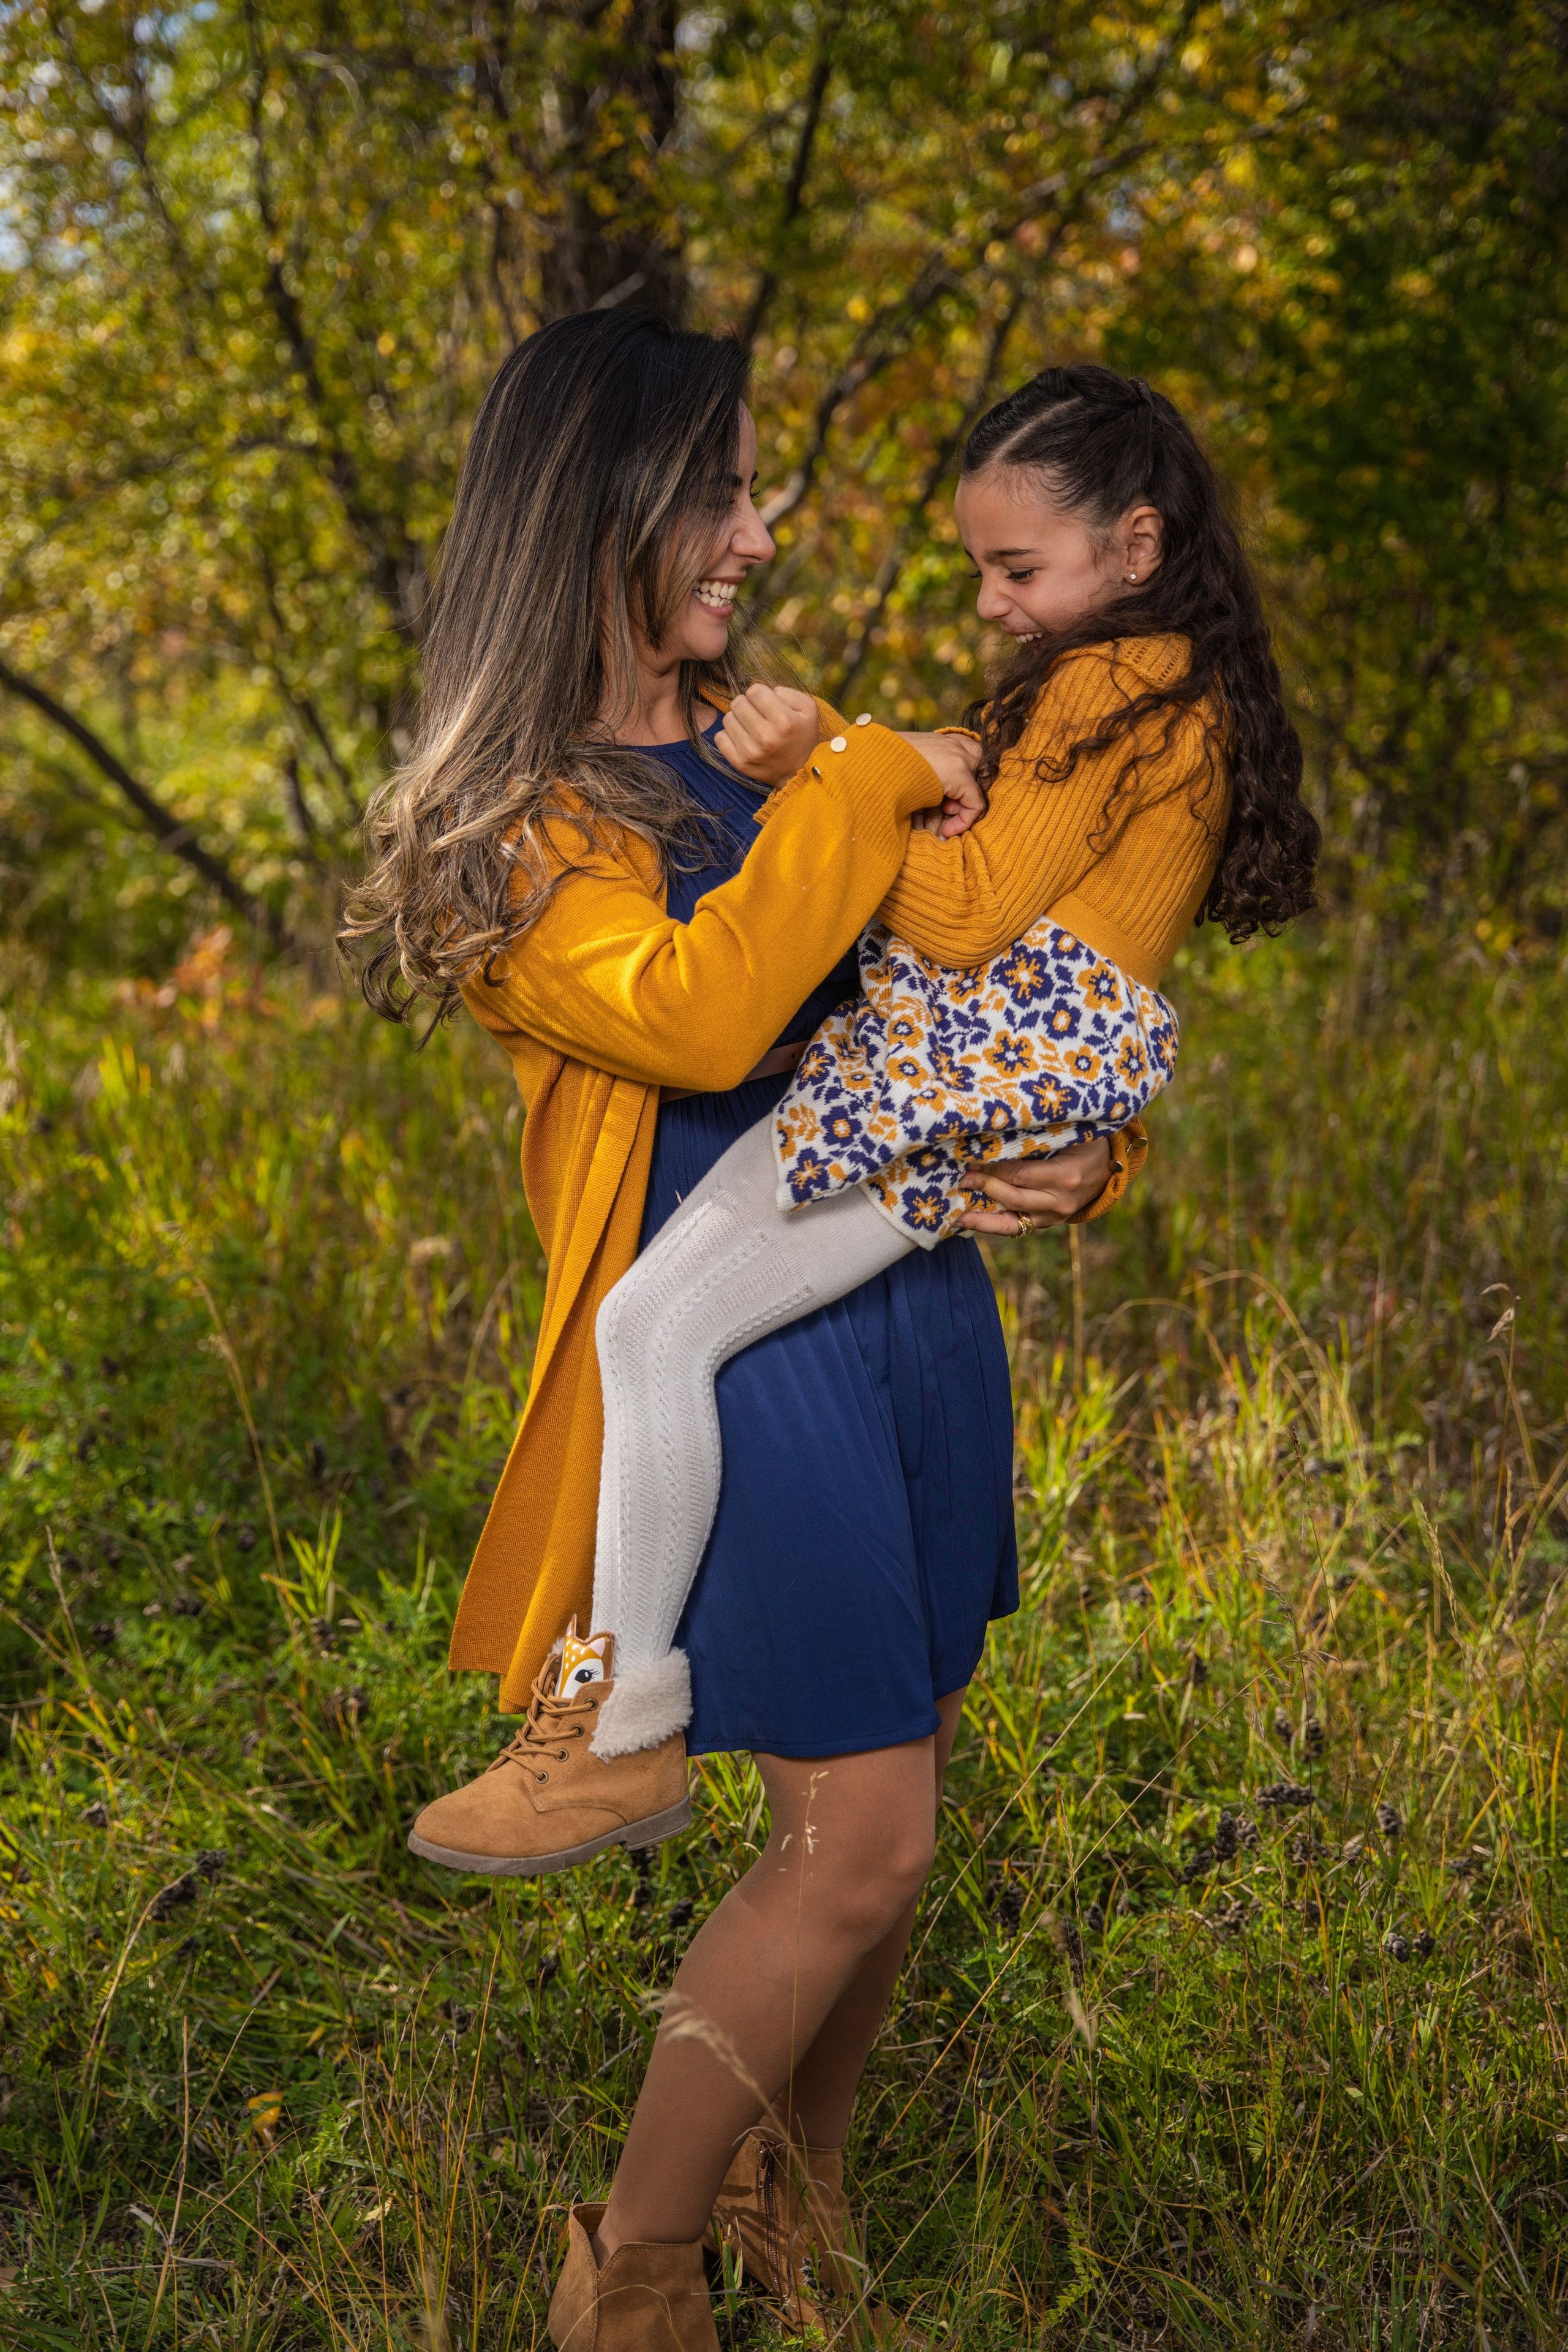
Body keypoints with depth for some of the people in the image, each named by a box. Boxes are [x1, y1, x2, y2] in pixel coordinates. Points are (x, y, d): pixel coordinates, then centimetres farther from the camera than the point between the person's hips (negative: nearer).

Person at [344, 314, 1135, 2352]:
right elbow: (696, 1014, -26)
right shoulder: (503, 830, -7)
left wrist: (1082, 1154, 0)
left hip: (926, 1306, 7)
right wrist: (868, 789, -17)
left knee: (894, 1796, 13)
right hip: (742, 1336, -7)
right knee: (857, 1843, -6)